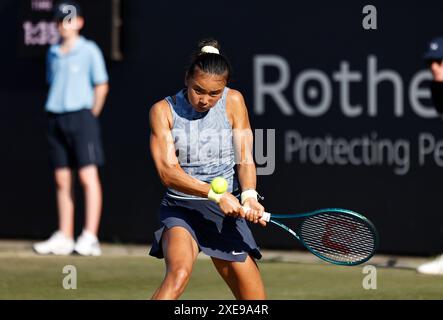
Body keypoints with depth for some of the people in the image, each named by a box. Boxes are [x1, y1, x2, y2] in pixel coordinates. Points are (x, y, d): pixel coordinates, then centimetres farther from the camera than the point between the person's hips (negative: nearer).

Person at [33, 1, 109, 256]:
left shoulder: (89, 50, -2)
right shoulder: (53, 53, 13)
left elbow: (101, 86, -2)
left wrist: (91, 117, -3)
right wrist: (55, 115, 10)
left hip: (81, 116, -6)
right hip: (56, 117, 6)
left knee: (88, 176, -10)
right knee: (62, 180, 7)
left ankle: (90, 238, -13)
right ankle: (64, 238, 11)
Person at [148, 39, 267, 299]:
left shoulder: (233, 102, -1)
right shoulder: (163, 110, -6)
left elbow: (245, 158, -3)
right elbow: (168, 171, -14)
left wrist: (249, 196, -23)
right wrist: (216, 194, -26)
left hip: (226, 210, 2)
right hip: (180, 209, -2)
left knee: (254, 299, -2)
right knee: (179, 273, -31)